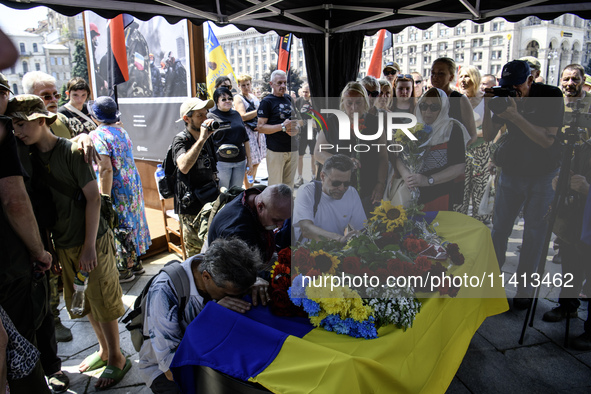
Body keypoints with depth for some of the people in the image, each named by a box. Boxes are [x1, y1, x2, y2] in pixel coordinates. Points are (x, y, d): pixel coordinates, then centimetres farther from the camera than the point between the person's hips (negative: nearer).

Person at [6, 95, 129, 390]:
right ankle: (103, 349, 37)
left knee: (102, 302, 4)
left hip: (93, 242, -6)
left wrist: (89, 245, -17)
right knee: (85, 302, 18)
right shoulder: (30, 155, 5)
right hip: (63, 244, 6)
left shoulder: (70, 151, -13)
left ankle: (116, 359, 21)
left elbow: (93, 198, -15)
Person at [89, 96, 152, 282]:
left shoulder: (98, 135, -16)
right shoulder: (121, 130, 8)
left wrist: (104, 199, -21)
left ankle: (124, 270, 18)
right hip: (133, 186, 8)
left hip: (116, 190, -8)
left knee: (118, 228, 4)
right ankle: (135, 263, 32)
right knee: (131, 222, 18)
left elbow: (106, 169, -24)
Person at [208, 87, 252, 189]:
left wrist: (249, 160, 15)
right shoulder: (211, 117, -2)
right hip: (221, 162, -5)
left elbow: (245, 139, 17)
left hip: (240, 162, 5)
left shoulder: (236, 115, 14)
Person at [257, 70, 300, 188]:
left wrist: (296, 128, 2)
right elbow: (260, 127, -11)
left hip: (292, 149, 6)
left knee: (289, 186, 10)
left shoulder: (289, 99, 16)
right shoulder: (267, 102, -4)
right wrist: (283, 127, -19)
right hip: (276, 151, -6)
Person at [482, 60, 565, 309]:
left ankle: (525, 285, 15)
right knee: (499, 228, 5)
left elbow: (547, 139, -21)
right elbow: (488, 136, -5)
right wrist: (488, 108, -20)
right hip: (511, 172, 3)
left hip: (543, 175, -3)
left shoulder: (551, 96, -12)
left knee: (534, 233, 3)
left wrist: (516, 117, -31)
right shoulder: (505, 99, -2)